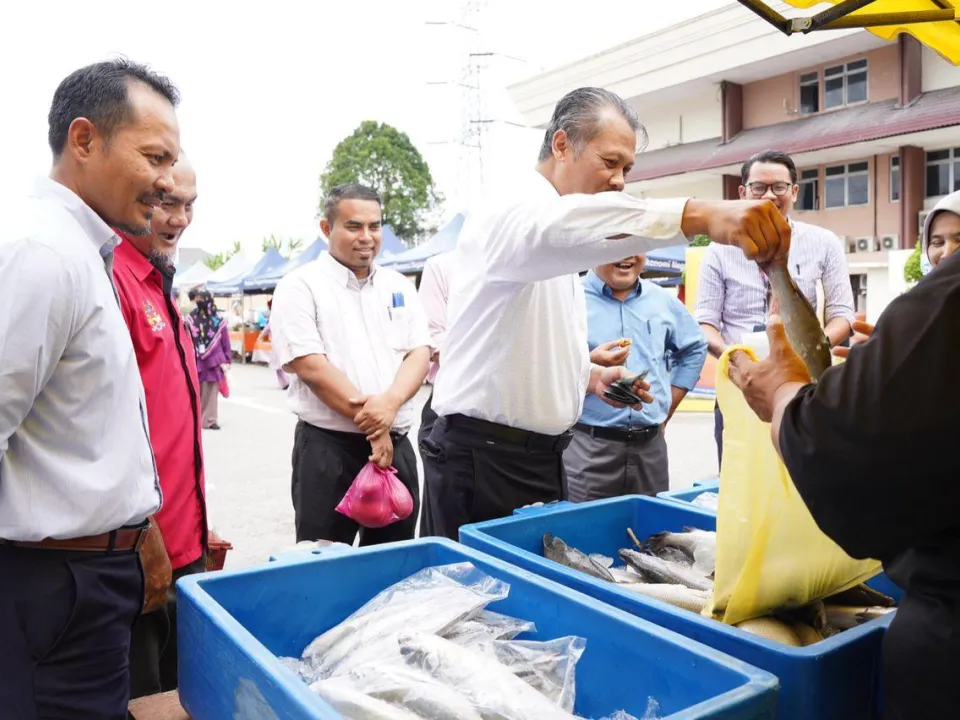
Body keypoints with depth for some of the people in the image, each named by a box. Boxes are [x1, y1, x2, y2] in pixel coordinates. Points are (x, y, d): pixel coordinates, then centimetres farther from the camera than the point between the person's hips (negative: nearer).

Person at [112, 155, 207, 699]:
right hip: (142, 551, -9)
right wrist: (146, 543, -19)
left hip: (182, 544, 9)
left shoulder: (158, 284, 12)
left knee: (181, 688, 21)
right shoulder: (113, 278, -17)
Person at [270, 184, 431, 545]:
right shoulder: (301, 286, -4)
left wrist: (390, 401, -17)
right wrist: (371, 425, -14)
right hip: (327, 447, -5)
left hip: (396, 444, 5)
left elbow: (419, 353, 4)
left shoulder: (399, 286, 12)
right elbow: (310, 367, -12)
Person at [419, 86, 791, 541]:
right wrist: (701, 215, -51)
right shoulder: (511, 211, -13)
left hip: (539, 456, 9)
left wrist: (590, 375, 7)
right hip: (484, 460, -9)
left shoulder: (551, 253, 18)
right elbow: (565, 226, -39)